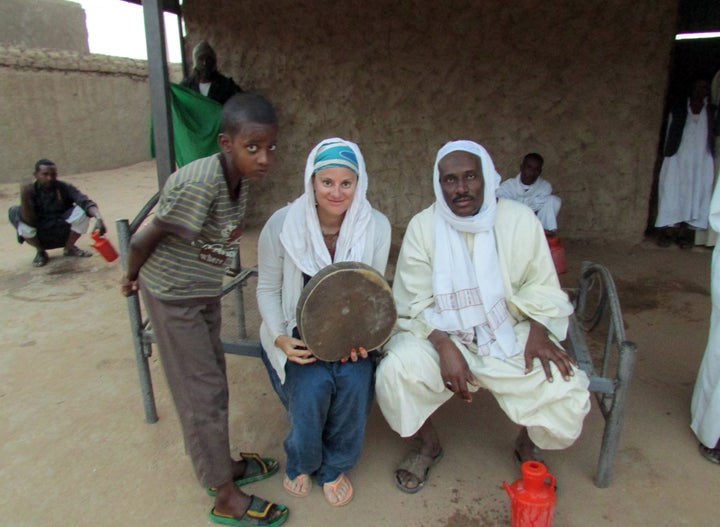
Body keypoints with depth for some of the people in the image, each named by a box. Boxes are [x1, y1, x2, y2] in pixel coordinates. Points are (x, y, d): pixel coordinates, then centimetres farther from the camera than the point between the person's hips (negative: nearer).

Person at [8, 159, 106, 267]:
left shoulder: (65, 188, -10)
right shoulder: (31, 191, -12)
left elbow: (86, 202, -28)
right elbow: (30, 222, -22)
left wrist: (98, 218, -49)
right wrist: (24, 198, -37)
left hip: (63, 233, 0)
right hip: (40, 237, 0)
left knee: (82, 210, -23)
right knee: (14, 211, -23)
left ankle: (69, 248, 2)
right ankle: (40, 251, -1)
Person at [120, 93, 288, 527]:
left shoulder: (243, 175, -6)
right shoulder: (199, 183, -32)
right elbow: (143, 240, -23)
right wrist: (133, 278, -2)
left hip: (206, 290, 8)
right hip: (174, 296, -8)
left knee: (213, 380, 19)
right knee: (202, 394, 3)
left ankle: (224, 465, 40)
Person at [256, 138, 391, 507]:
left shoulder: (376, 226, -10)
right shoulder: (282, 225, -13)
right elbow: (268, 289, -3)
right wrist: (280, 338, -17)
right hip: (298, 331, -1)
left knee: (355, 380, -26)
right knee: (314, 385, -26)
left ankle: (335, 467, 6)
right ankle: (301, 463, 10)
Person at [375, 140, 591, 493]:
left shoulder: (520, 220, -5)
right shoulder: (423, 226, -8)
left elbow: (541, 287, 3)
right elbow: (416, 304, -8)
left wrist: (538, 332, -16)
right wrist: (444, 345, -24)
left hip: (512, 336, 1)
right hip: (441, 335, 0)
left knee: (567, 392, -21)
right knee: (394, 374, -26)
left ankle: (527, 445, 19)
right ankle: (428, 445, 11)